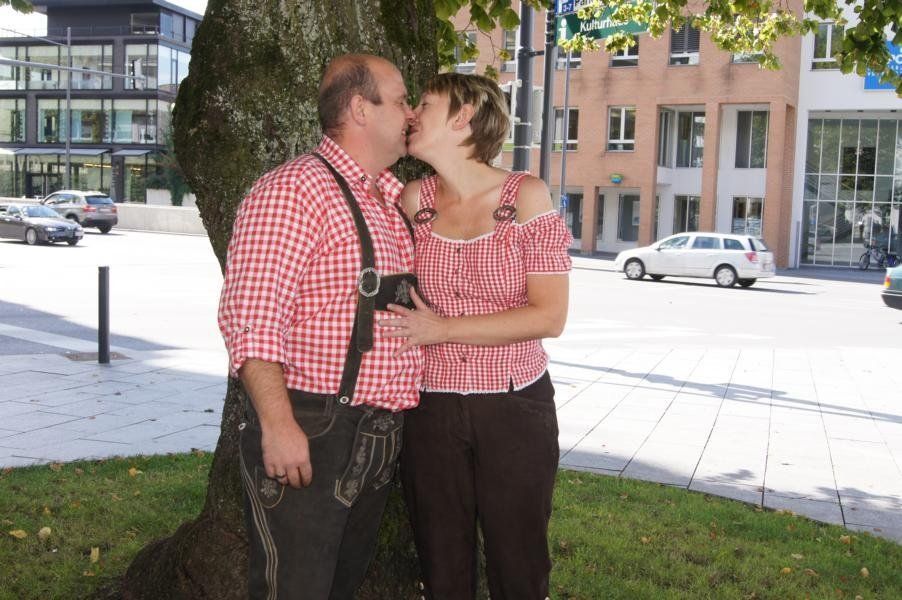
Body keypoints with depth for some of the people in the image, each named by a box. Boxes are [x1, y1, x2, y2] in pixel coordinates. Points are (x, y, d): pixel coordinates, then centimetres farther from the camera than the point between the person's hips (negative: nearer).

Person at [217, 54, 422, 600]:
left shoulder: (391, 203, 16)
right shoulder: (295, 190, -12)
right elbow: (251, 317, -20)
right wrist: (277, 424, -24)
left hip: (379, 438, 8)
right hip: (309, 434, -8)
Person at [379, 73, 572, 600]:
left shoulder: (526, 196, -7)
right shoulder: (414, 200, 2)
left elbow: (549, 316, -14)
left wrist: (442, 330, -15)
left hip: (516, 408, -3)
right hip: (432, 411, 3)